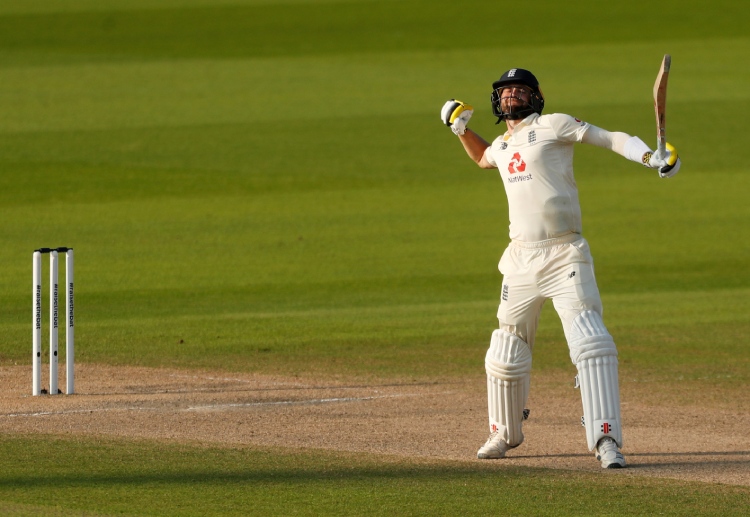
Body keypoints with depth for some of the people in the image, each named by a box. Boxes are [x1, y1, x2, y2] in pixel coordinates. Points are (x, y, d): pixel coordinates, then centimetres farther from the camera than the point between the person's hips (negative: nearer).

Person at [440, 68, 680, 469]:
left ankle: (605, 439, -23)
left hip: (565, 256, -6)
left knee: (591, 344, -20)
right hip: (522, 261, 6)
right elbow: (482, 158, 41)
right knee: (505, 355, 14)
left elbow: (613, 139, -6)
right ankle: (504, 433, 35)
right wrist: (462, 130, 24)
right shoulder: (503, 146, 17)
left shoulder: (553, 126, -2)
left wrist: (651, 158, -23)